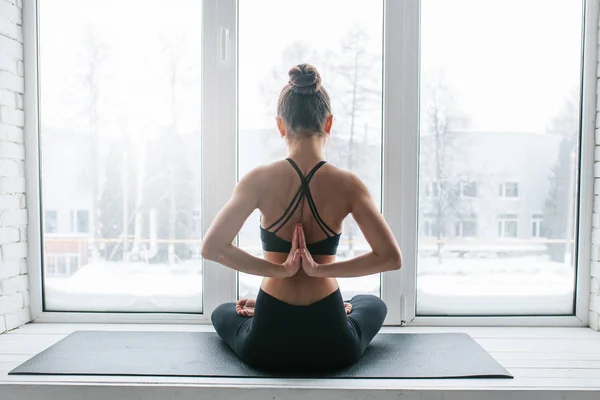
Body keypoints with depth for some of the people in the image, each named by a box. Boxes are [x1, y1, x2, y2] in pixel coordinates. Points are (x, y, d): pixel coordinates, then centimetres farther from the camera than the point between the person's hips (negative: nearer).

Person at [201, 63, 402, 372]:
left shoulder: (260, 180, -12)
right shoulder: (347, 184, -11)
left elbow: (212, 248, -14)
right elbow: (390, 258, -13)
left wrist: (279, 269, -11)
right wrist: (321, 269, -11)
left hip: (266, 345, 0)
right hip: (333, 347, 1)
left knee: (223, 312, 35)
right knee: (373, 304, 36)